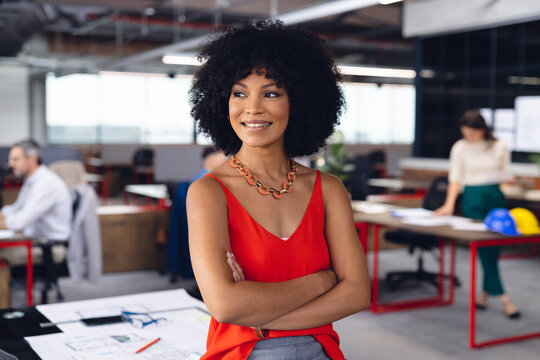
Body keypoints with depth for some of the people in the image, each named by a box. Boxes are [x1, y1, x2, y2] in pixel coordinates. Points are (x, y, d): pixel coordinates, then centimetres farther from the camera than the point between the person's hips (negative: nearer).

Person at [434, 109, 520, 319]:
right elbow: (455, 177, -1)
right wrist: (449, 204, -11)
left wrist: (502, 178, -15)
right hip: (473, 198, -2)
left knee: (494, 249, 3)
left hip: (495, 196, 2)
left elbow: (507, 177, 9)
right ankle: (503, 298, -5)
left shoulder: (499, 147, 3)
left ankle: (484, 294, 18)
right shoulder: (460, 148, 0)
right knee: (484, 247, -8)